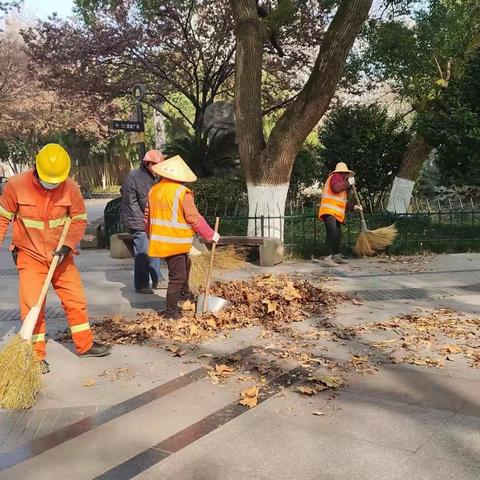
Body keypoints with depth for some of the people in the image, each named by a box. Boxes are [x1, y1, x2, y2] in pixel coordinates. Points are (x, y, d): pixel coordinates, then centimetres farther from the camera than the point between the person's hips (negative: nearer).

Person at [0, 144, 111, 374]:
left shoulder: (70, 187, -11)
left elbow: (79, 220, -3)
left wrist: (68, 245, -16)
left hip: (61, 256, 2)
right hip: (30, 256, -2)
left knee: (76, 301, 8)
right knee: (32, 307, -4)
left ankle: (85, 344, 26)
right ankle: (37, 355, 11)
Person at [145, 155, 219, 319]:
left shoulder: (154, 190, 6)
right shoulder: (182, 192, -16)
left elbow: (148, 216, 15)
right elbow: (194, 219, -15)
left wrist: (151, 235, 29)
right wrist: (211, 235, -4)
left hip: (160, 240, 8)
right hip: (175, 242, -8)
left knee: (185, 264, 28)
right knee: (177, 275, 2)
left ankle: (184, 293, 43)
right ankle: (171, 310, 8)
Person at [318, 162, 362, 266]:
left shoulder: (340, 180, 29)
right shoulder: (335, 177, -1)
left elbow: (343, 202, 32)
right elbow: (336, 188, -24)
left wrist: (353, 206, 24)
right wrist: (348, 183, -14)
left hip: (336, 213, 11)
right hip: (329, 212, -11)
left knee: (338, 235, 13)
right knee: (332, 234, -21)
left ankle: (336, 257, 25)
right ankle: (327, 259, -26)